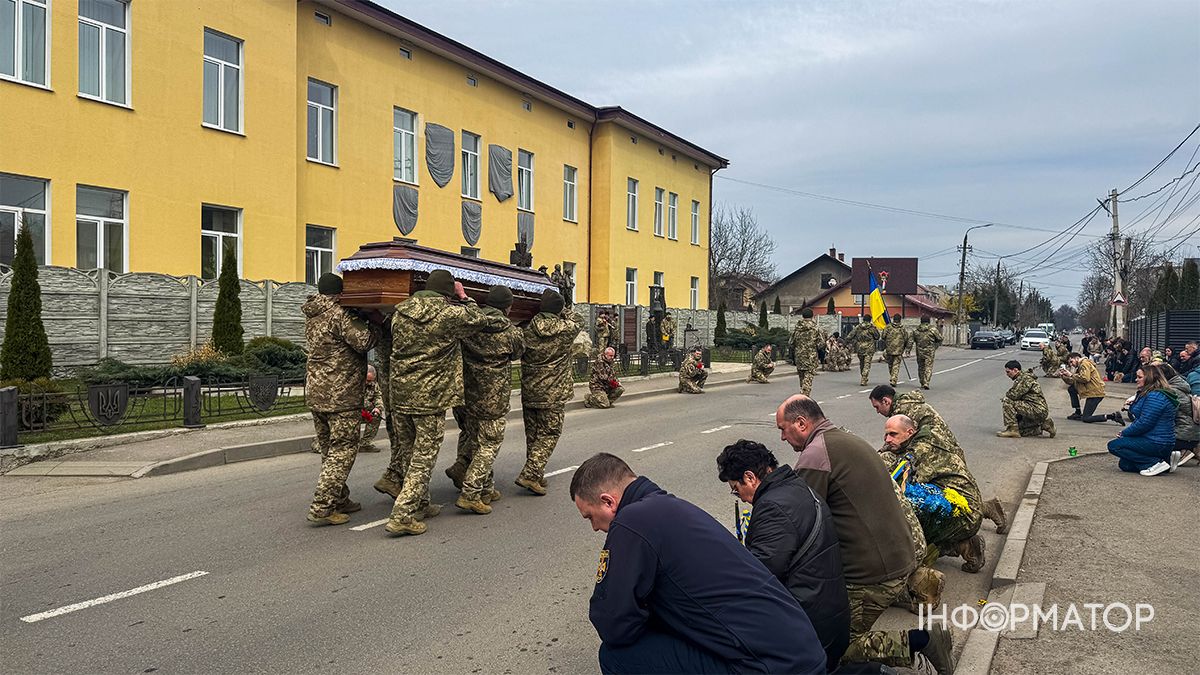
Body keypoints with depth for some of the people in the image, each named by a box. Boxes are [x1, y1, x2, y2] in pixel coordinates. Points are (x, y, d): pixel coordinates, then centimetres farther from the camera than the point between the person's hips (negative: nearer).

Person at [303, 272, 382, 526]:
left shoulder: (312, 316, 14)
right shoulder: (340, 314, -14)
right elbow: (363, 341, -17)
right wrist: (377, 325, -2)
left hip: (315, 391, 9)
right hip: (341, 394, -9)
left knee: (329, 449, 16)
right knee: (343, 450, -3)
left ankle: (339, 500, 26)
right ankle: (322, 508, -6)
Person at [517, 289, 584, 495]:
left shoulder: (528, 329, -3)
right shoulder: (565, 329, -10)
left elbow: (518, 350, 14)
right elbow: (577, 320, 11)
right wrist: (561, 310, 20)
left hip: (529, 391, 4)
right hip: (553, 393, -4)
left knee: (533, 433, 14)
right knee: (550, 433, 2)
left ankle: (535, 475, 21)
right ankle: (530, 474, -8)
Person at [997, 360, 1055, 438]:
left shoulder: (1026, 378, -15)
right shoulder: (1020, 378, 18)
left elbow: (1014, 395, -21)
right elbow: (1017, 397, 23)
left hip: (1038, 410, -11)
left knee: (1007, 402, -19)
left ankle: (1012, 430, -16)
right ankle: (1044, 425, 17)